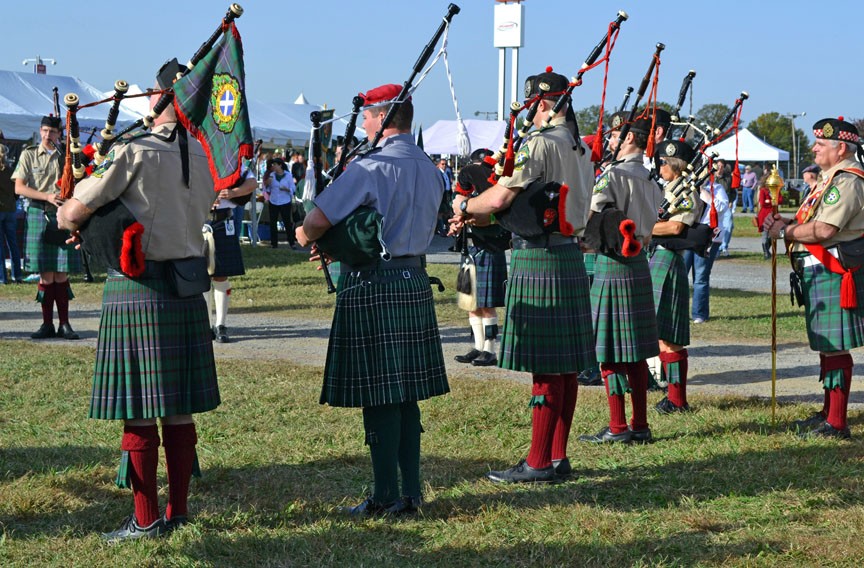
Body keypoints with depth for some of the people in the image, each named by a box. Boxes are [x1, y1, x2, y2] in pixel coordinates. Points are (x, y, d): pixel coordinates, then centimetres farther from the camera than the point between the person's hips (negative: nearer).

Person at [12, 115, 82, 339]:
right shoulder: (29, 155, 6)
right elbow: (19, 188, -1)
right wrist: (48, 196, -13)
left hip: (64, 217, 1)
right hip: (39, 217, -1)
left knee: (62, 274, 1)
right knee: (46, 275, 0)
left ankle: (64, 324, 6)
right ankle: (47, 324, 7)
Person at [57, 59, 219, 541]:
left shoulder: (133, 153, -13)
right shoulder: (203, 157, 6)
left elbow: (74, 214, -11)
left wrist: (63, 214, 11)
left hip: (137, 290, -6)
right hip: (186, 289, 6)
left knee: (138, 412, 0)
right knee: (179, 409, 11)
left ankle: (146, 521, 5)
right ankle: (179, 511, 18)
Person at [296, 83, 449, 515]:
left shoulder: (370, 168, -15)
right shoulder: (429, 169, 11)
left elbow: (316, 221, -20)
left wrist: (306, 236, 5)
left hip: (372, 287, -8)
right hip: (415, 283, 8)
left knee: (378, 395, -1)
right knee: (407, 394, 11)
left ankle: (386, 497, 4)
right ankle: (411, 493, 16)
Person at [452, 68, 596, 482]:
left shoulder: (540, 143, -14)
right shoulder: (579, 148, 16)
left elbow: (502, 197, -21)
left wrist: (464, 207, -1)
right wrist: (479, 217, 19)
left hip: (538, 257, -9)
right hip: (569, 256, 9)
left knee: (545, 366, -6)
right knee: (565, 363, 10)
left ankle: (539, 463, -1)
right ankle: (558, 456, 17)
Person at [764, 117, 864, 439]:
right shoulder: (831, 179, 19)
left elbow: (823, 230, -24)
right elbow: (813, 222, 20)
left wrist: (785, 231, -11)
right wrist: (787, 222, 2)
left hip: (834, 275, -11)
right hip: (819, 273, 11)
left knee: (835, 349, -7)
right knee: (826, 346, 17)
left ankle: (836, 424, -3)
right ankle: (828, 413, 27)